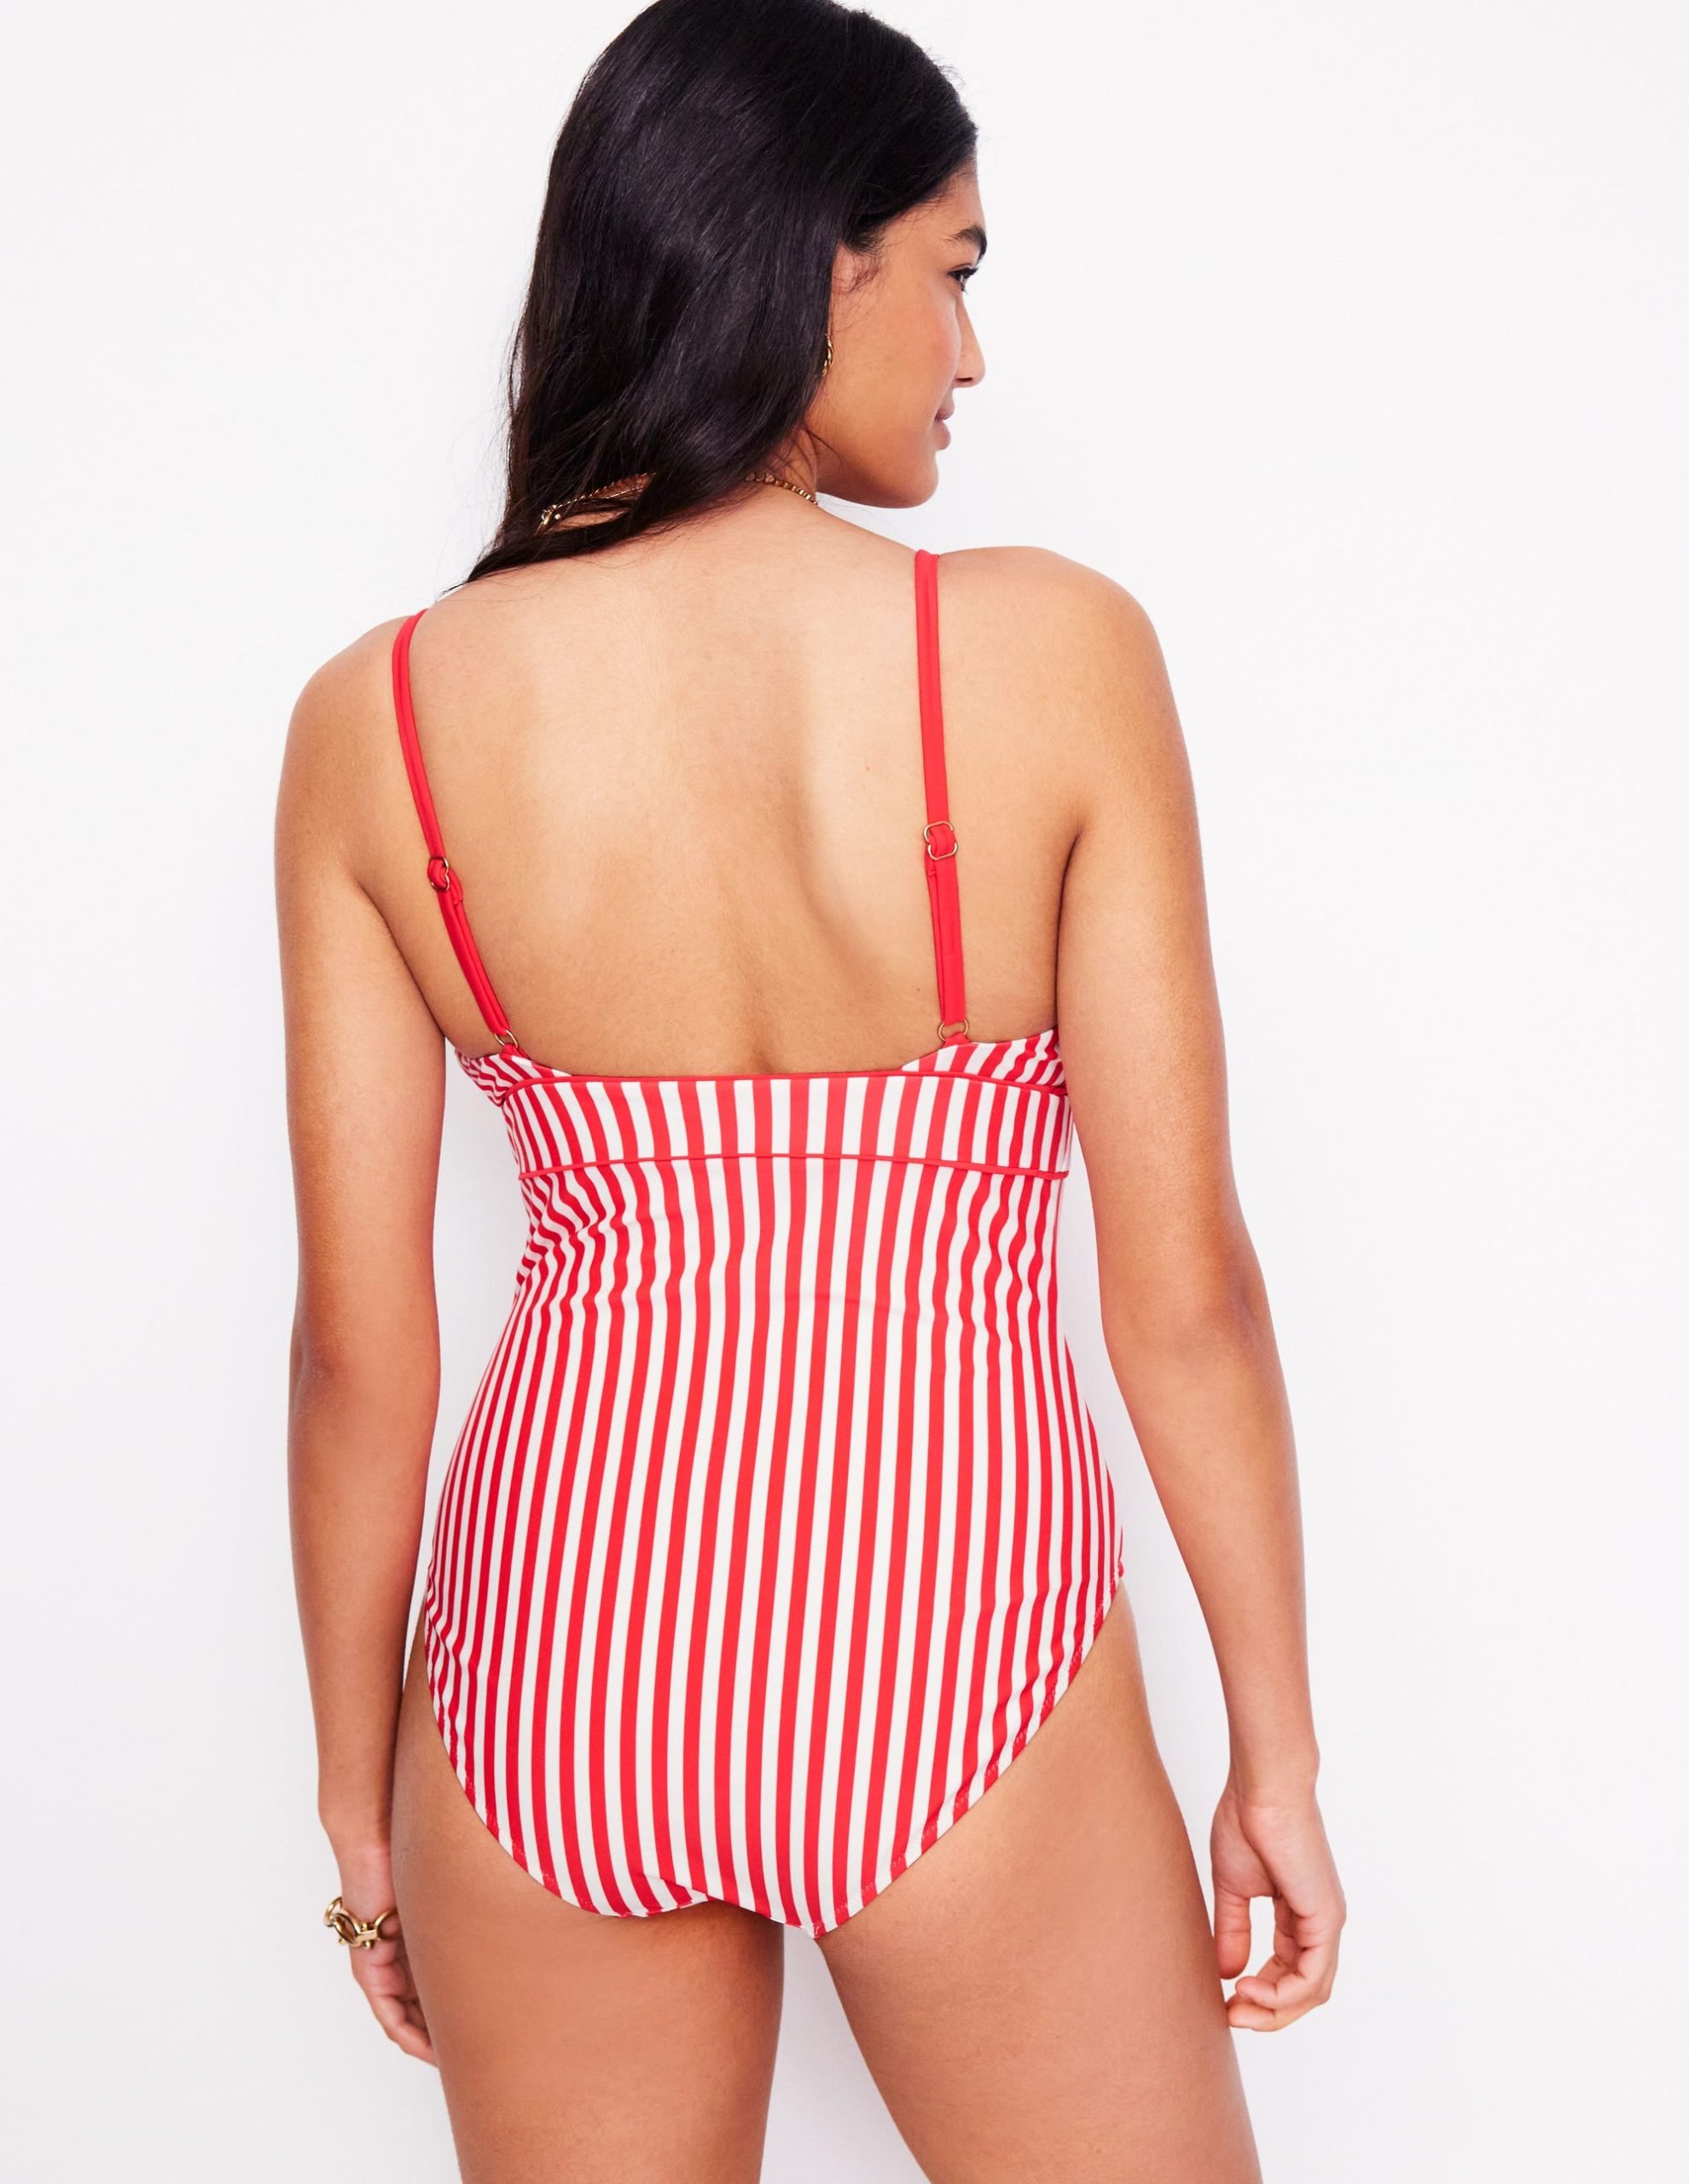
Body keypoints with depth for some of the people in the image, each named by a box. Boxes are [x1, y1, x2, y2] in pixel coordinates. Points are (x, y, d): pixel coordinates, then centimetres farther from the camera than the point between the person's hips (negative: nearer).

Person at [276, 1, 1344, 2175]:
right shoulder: (1055, 653, -12)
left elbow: (360, 1352, -2)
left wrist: (360, 1789, 11)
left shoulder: (375, 718, -6)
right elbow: (1182, 1291, -9)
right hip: (956, 1669, -2)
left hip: (553, 1660, 3)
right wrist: (1279, 1753, 3)